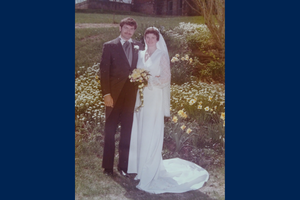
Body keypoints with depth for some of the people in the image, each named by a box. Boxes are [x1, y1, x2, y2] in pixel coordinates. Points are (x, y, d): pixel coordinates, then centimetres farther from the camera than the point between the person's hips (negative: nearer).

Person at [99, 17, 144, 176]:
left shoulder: (139, 47, 9)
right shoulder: (109, 46, 0)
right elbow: (104, 71, -5)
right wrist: (106, 94, -12)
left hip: (132, 95, 3)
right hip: (114, 95, -2)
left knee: (127, 131, 9)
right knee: (110, 131, 7)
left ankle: (123, 165, 22)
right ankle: (108, 166, 19)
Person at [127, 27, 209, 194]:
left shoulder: (162, 55, -1)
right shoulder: (140, 54, 14)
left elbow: (166, 77, -6)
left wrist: (150, 81, -15)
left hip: (154, 98, -5)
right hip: (141, 97, 5)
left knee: (151, 133, -4)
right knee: (138, 131, 6)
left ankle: (151, 169, 7)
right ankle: (139, 165, 19)